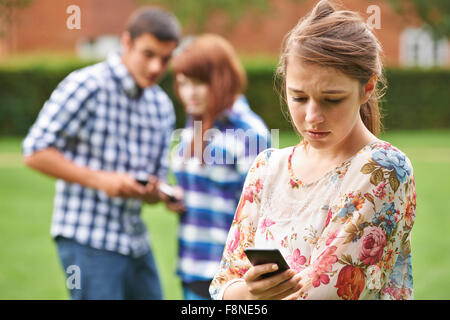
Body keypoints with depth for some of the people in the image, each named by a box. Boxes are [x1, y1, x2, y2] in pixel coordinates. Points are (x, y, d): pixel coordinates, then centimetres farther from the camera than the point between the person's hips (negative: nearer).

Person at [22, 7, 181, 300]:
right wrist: (100, 180, -20)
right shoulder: (87, 86, -10)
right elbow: (36, 152, -13)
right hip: (88, 240, -7)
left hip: (135, 240, 7)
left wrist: (153, 191, -10)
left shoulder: (162, 106, 12)